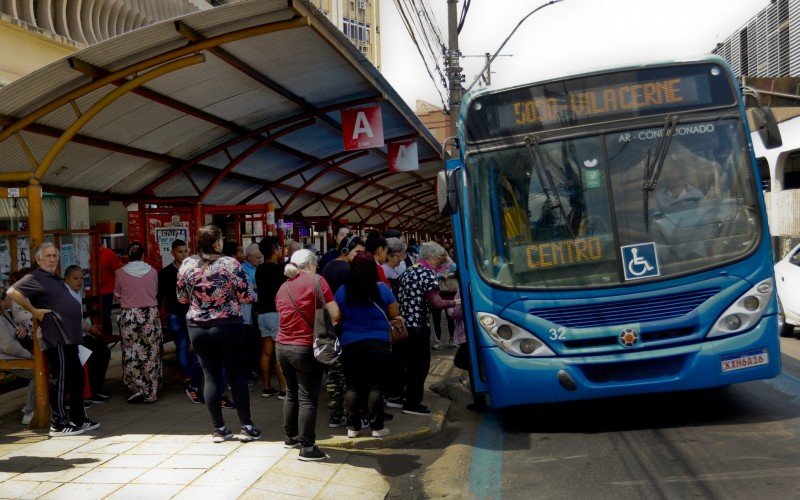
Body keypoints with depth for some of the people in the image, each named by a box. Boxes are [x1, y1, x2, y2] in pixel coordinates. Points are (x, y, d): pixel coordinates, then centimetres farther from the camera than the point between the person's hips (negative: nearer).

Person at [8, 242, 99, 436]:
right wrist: (34, 311, -19)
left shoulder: (54, 279, 20)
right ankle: (58, 425, 2)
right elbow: (13, 292, -23)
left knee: (77, 378, 15)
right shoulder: (35, 278, -9)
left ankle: (78, 420, 24)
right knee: (60, 380, -5)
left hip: (68, 338, 10)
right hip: (56, 339, -10)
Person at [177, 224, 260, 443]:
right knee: (237, 374, 6)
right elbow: (246, 296, -10)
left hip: (197, 327, 3)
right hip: (228, 326, -3)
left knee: (211, 376, 8)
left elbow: (182, 298, 8)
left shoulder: (187, 265, -2)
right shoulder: (230, 263, -12)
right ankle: (246, 426, 8)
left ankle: (219, 429, 12)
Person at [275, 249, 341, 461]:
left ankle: (291, 437, 31)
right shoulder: (316, 281, -7)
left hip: (282, 346, 6)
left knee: (291, 393, 20)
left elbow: (284, 315, 14)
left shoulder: (283, 287, 11)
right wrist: (330, 324, 10)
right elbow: (335, 314, -10)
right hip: (305, 348, -6)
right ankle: (307, 447, -1)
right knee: (307, 398, -2)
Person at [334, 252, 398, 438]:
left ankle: (352, 426, 13)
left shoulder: (342, 291, -3)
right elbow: (394, 313, 2)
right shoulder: (381, 289, -8)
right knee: (375, 386, 5)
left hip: (350, 344, 2)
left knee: (353, 386, 9)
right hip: (378, 344, -2)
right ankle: (376, 427, 10)